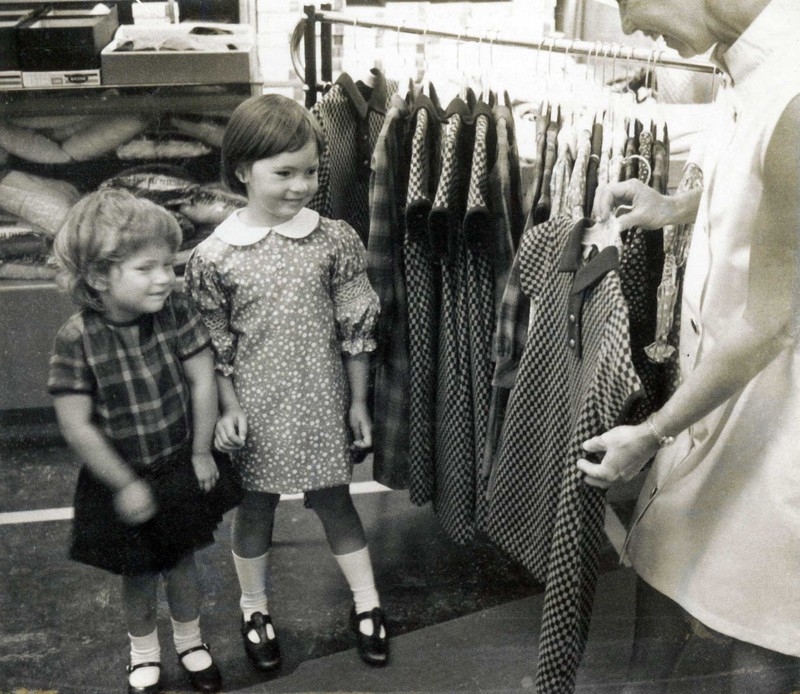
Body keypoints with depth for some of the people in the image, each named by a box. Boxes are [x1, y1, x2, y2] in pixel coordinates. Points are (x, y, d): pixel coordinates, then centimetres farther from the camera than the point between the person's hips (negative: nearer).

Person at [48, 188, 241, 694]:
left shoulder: (176, 312, -16)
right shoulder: (77, 340, -24)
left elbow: (203, 380, -8)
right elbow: (76, 425, -20)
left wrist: (201, 452, -5)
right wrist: (125, 485, -15)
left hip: (181, 467, 2)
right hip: (122, 480, -2)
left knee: (182, 560, 20)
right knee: (138, 574, 17)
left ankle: (190, 642, 46)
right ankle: (144, 652, 44)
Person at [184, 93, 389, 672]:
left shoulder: (335, 241, -8)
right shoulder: (214, 256, -11)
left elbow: (356, 327, -2)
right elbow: (213, 344, -2)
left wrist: (358, 401, 1)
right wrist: (228, 407, -6)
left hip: (321, 403, 1)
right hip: (256, 410, 0)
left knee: (333, 500, 14)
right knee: (256, 507, 16)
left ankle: (367, 601, 33)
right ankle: (254, 608, 37)